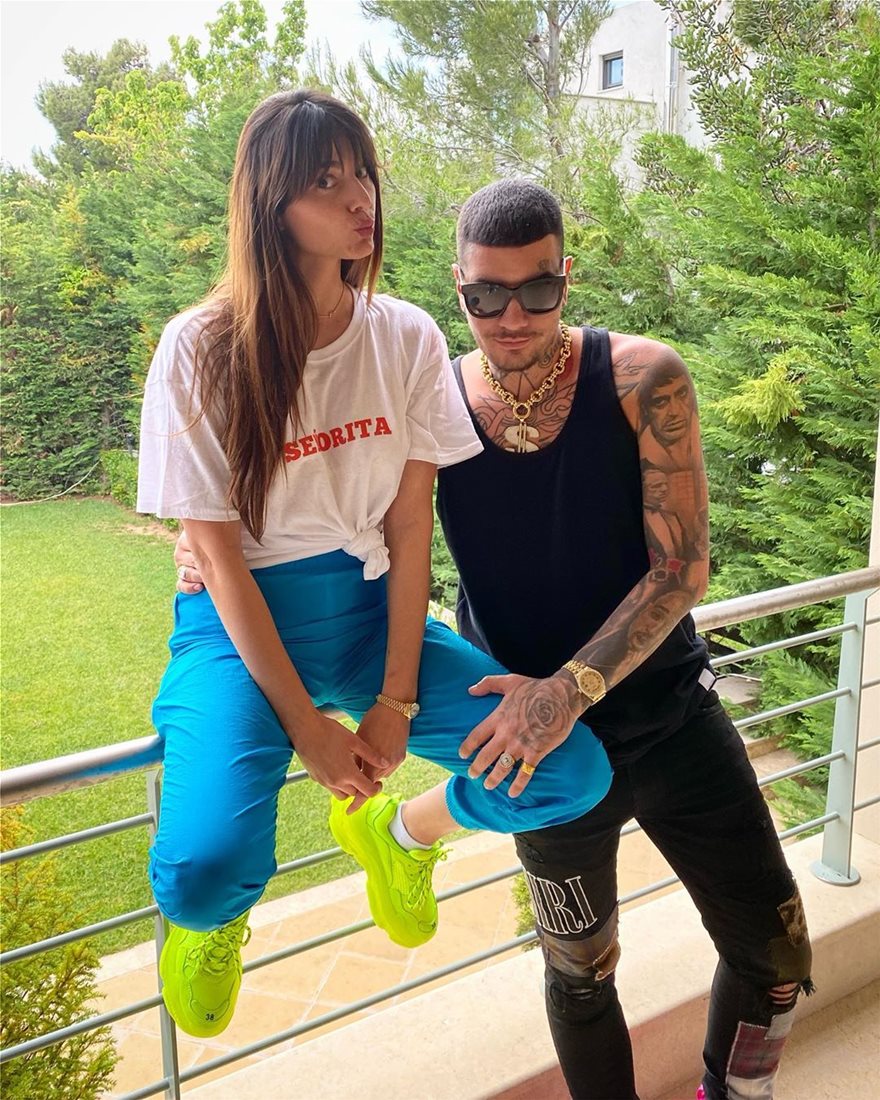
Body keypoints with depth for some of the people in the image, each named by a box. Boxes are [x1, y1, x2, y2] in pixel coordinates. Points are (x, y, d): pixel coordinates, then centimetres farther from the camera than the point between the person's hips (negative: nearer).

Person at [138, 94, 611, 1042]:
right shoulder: (200, 349, -11)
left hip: (369, 607, 3)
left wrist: (396, 697, -11)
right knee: (204, 875, -28)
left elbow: (409, 529, -4)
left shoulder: (408, 339, -2)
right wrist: (305, 722, -14)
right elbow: (218, 553, -12)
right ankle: (209, 914, 14)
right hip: (242, 623, -3)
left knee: (572, 774, -12)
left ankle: (400, 829, 20)